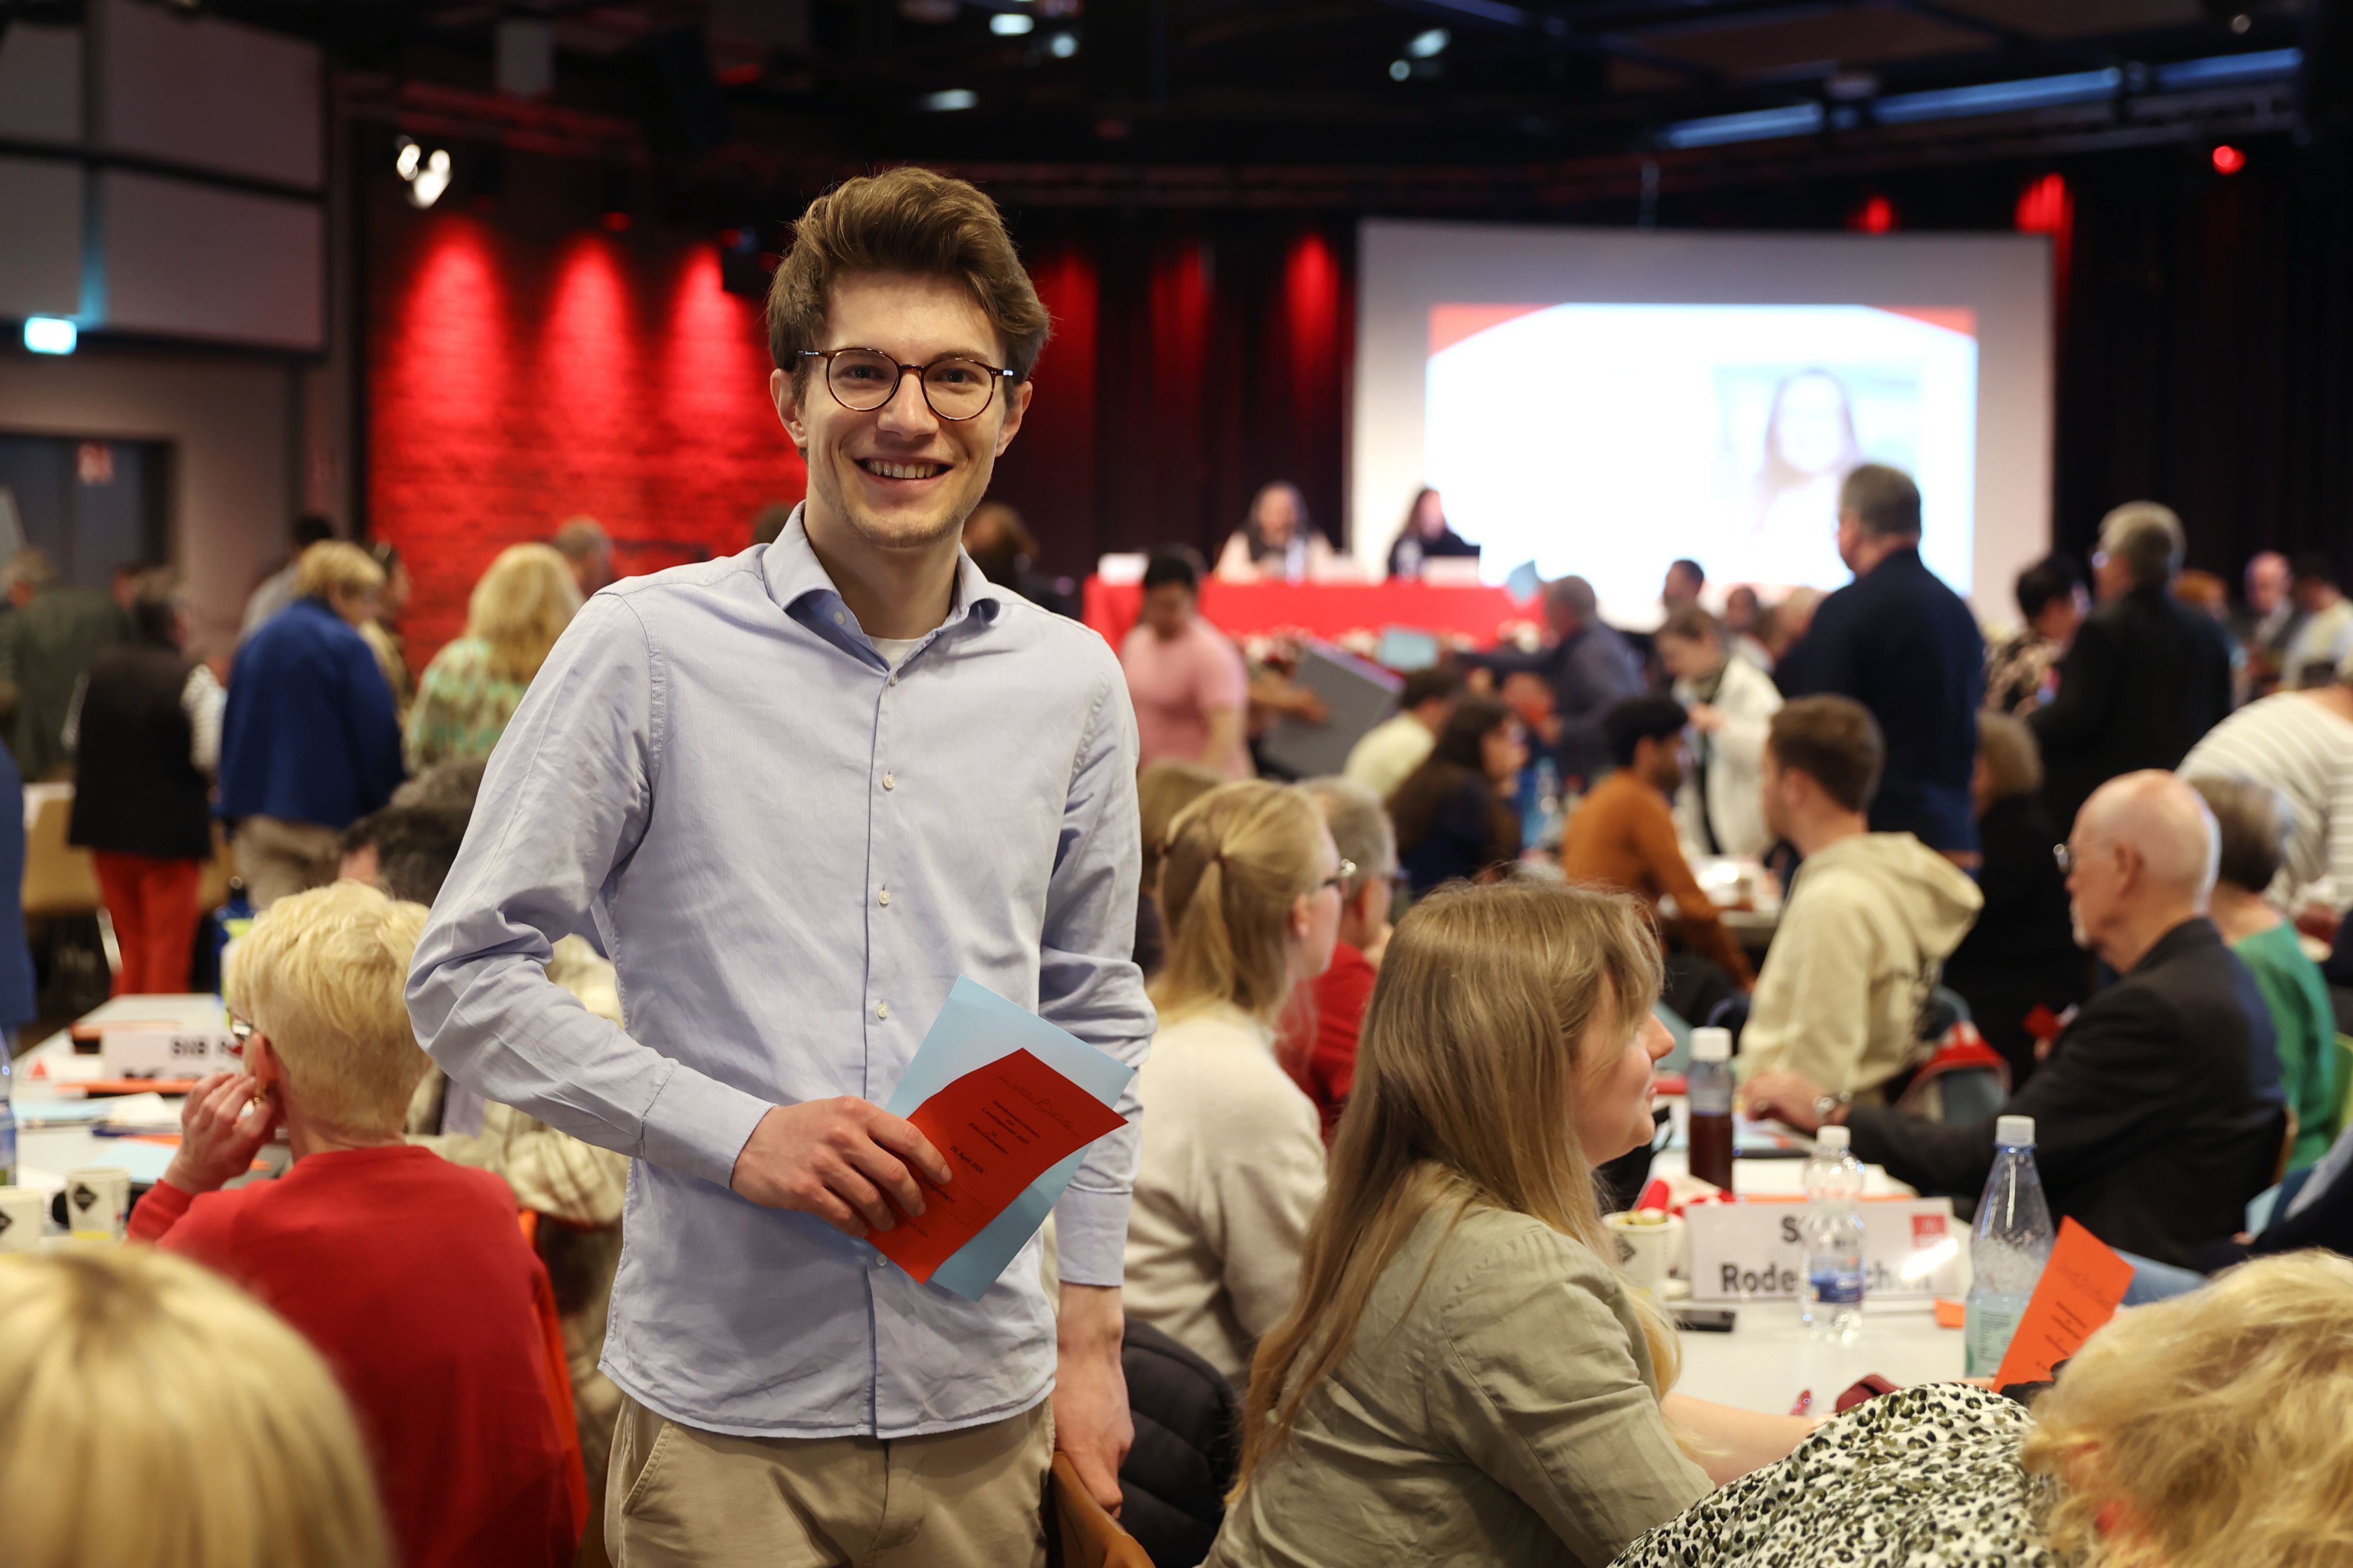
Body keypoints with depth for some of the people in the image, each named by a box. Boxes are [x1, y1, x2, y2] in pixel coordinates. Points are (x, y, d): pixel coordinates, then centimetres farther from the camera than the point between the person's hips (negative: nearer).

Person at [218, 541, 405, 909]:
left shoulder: (255, 645, 12)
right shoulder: (346, 646, -9)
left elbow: (230, 731, 15)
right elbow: (378, 736, -11)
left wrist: (235, 816, 20)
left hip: (255, 810, 5)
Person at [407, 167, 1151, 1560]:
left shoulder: (1072, 682, 7)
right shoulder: (646, 648, -5)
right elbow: (468, 978, -4)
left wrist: (1091, 1337, 10)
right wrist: (736, 1132, -15)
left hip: (983, 1406, 3)